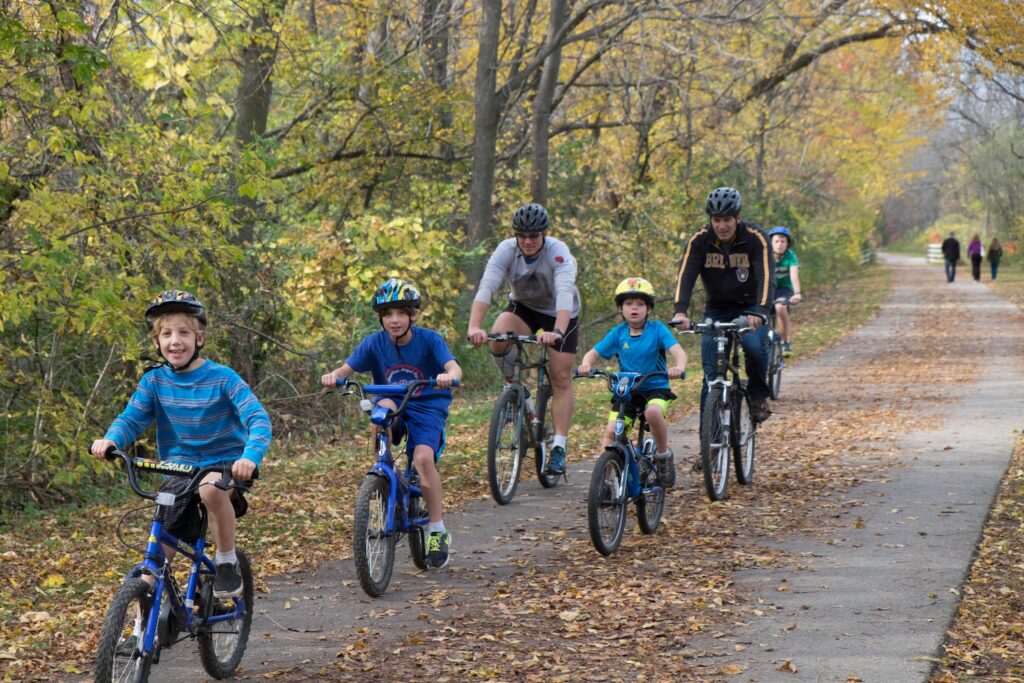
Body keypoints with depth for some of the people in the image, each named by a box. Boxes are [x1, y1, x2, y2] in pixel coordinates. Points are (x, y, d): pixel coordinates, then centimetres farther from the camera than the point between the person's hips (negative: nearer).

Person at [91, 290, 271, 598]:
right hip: (178, 471, 3)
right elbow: (131, 418, -4)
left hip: (224, 466, -3)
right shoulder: (154, 381, -1)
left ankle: (227, 561, -16)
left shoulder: (222, 378, -11)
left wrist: (251, 456, -40)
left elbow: (258, 419, -19)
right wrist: (110, 440, -28)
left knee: (211, 488, -39)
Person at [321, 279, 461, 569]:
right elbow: (347, 369, -12)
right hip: (395, 409, 2)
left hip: (427, 407, -2)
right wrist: (333, 376, -36)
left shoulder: (429, 340, -12)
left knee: (423, 457, -26)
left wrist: (449, 376, -49)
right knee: (384, 406, -35)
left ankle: (438, 531, -11)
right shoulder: (374, 343, -6)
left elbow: (454, 367, -25)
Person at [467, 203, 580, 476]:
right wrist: (474, 327, -52)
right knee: (499, 336, -30)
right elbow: (486, 287, -36)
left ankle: (559, 448, -3)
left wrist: (557, 332, -62)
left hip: (560, 314, -2)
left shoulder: (558, 253, -31)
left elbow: (565, 293, -45)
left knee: (561, 379, -8)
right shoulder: (506, 250, -24)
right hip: (524, 307, 2)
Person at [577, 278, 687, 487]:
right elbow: (593, 353, 4)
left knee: (653, 412, -34)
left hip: (655, 388, -3)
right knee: (611, 431, -15)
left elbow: (678, 351, -17)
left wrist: (679, 367, -41)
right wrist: (586, 364, -20)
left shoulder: (657, 329, -6)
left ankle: (663, 455, -10)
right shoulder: (618, 333, 2)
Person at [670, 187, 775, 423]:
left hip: (749, 307, -2)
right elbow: (685, 277, -22)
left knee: (755, 346, -30)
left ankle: (758, 395, -4)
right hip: (716, 309, 2)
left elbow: (766, 277, -28)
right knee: (711, 370, -8)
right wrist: (680, 312, -40)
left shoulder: (755, 238, -18)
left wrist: (760, 312, -45)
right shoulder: (699, 240, -13)